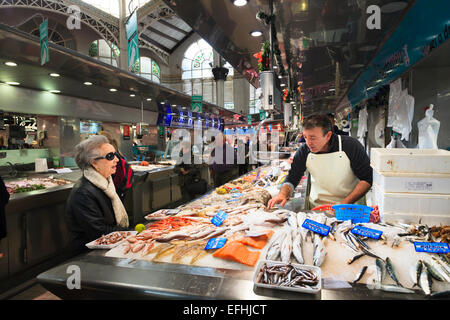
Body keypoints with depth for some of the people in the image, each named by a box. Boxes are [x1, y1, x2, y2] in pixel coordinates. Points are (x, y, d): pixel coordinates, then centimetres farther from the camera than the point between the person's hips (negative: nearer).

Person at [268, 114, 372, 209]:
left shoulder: (350, 146, -13)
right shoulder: (304, 151, -6)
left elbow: (366, 179, -7)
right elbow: (291, 179, 2)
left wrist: (344, 204, -16)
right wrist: (283, 194, -19)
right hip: (316, 208, 2)